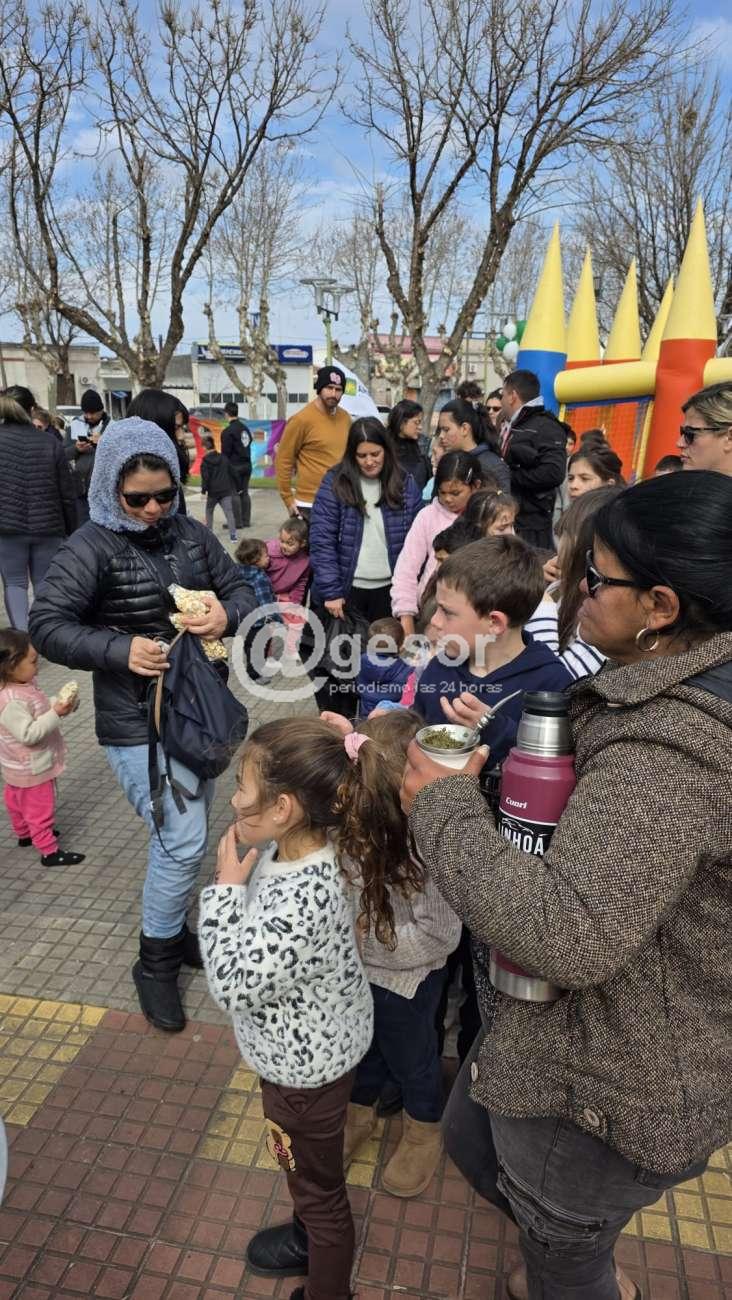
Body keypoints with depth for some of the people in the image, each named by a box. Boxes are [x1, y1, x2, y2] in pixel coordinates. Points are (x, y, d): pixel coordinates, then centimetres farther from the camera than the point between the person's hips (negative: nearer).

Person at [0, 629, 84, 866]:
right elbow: (29, 734, -35)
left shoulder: (24, 685, -4)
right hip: (32, 768, -10)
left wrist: (58, 703, -8)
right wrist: (56, 713, -36)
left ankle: (24, 833, 50)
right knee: (40, 808, 5)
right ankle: (49, 851, 18)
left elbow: (38, 710, 10)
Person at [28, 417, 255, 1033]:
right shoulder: (92, 546, -12)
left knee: (185, 836, 18)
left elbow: (242, 589, 8)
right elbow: (47, 626, -15)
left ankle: (173, 929, 42)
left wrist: (227, 615, -15)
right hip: (137, 724, -6)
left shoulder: (191, 533, 3)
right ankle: (156, 961, 18)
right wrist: (121, 651, -27)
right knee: (183, 840, -7)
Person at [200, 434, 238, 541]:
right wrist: (233, 487, 19)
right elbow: (231, 473, 12)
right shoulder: (224, 458, 7)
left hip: (212, 492, -2)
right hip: (226, 491, 2)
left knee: (209, 511, 20)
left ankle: (209, 531, 26)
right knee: (229, 512, -6)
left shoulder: (205, 461, -6)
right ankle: (233, 534, -18)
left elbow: (205, 477, -12)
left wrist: (203, 490, -7)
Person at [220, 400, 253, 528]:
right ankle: (246, 520, 15)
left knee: (234, 493, -2)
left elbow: (225, 453, -12)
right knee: (244, 492, 11)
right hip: (247, 465, 7)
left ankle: (237, 522, -2)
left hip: (235, 466, -7)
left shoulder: (228, 431, -13)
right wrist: (247, 461, 16)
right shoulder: (246, 428, 10)